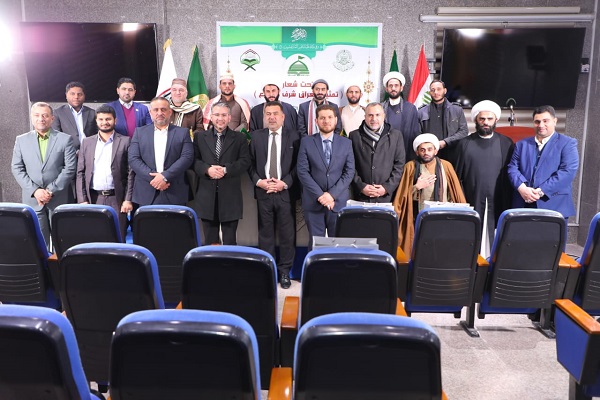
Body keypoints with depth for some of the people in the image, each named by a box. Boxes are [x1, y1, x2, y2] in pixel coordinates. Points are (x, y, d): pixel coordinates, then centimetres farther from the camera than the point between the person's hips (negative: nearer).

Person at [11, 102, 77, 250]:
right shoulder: (21, 140, 10)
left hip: (59, 200, -2)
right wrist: (35, 190, -8)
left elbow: (70, 168, -4)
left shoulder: (65, 139, 2)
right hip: (32, 200, 2)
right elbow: (17, 168, 5)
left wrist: (51, 190, -11)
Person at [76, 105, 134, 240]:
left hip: (116, 199, -2)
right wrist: (82, 200, 0)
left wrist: (128, 199, -7)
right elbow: (80, 173, 9)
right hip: (93, 198, 2)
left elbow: (131, 173, 0)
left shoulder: (125, 141, 3)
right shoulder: (87, 142, 12)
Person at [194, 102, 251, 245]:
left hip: (230, 197, -1)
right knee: (210, 241, 10)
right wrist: (207, 169, -16)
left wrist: (226, 170, -16)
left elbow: (245, 162, -2)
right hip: (207, 196, 1)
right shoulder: (200, 137, 12)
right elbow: (194, 160, 4)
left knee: (230, 240, 5)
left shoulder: (239, 138, 8)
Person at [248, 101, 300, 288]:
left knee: (287, 233, 4)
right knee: (265, 233, 8)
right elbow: (251, 163, 8)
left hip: (285, 191, -2)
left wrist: (284, 183, -12)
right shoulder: (256, 136, 9)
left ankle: (284, 270, 16)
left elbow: (298, 165, -2)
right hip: (263, 191, 2)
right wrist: (258, 181, -8)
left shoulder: (293, 136, 1)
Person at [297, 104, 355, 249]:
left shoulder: (346, 143, 7)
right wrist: (320, 195, -13)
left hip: (339, 202, 1)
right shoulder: (306, 142, 3)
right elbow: (302, 171, -4)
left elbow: (349, 172, 0)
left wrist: (332, 194, -12)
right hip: (313, 202, -1)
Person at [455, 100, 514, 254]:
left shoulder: (506, 144, 8)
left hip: (498, 204, 0)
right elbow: (458, 176, 7)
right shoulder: (465, 144, 7)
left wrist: (509, 205, -1)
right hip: (472, 203, 0)